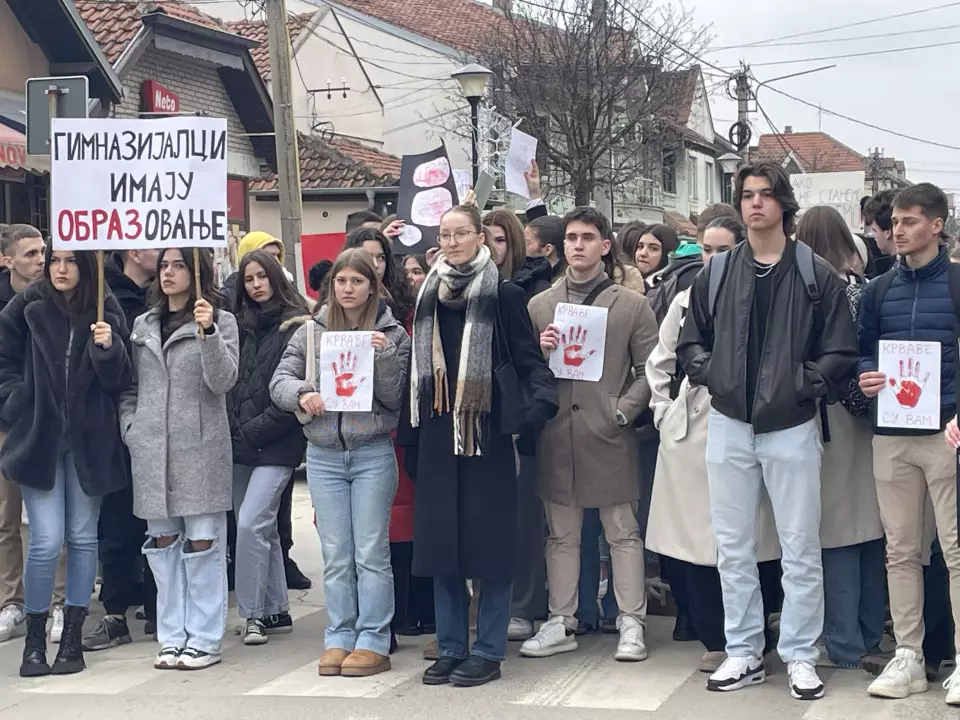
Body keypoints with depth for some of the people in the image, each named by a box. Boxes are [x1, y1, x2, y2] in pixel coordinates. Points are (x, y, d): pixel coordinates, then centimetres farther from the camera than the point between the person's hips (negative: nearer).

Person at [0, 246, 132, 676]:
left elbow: (120, 380, 1)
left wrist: (107, 349, -16)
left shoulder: (105, 312, 3)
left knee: (82, 537, 7)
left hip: (89, 442, 2)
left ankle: (72, 637, 16)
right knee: (47, 540, -7)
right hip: (39, 438, -2)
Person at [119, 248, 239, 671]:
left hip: (201, 446, -4)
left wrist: (208, 331, -20)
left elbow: (223, 381, -10)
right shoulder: (143, 325, 15)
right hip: (151, 449, 5)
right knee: (163, 542, 7)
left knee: (202, 542, -3)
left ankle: (204, 640, 3)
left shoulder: (220, 321, 1)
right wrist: (130, 427, 5)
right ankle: (172, 637, 14)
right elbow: (131, 387, 19)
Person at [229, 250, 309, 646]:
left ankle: (253, 612, -4)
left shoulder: (296, 326, -5)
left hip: (276, 444, -6)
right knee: (262, 528, 11)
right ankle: (276, 611, 20)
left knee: (250, 524, -14)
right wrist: (232, 431, -3)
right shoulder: (240, 325, 12)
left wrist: (251, 432, -12)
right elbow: (228, 382, 12)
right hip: (241, 445, 6)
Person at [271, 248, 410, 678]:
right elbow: (280, 380, 6)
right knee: (335, 556, 7)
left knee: (371, 553, -1)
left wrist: (382, 356, -17)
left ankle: (374, 642, 4)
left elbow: (394, 398, -2)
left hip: (373, 453, -2)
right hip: (323, 455, 2)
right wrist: (302, 394, -14)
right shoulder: (311, 332, 7)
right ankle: (339, 639, 13)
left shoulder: (392, 334, 1)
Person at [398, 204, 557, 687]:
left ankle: (489, 652, 9)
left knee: (489, 541, 0)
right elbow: (419, 370, 14)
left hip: (487, 435, -4)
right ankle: (451, 648, 16)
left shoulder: (503, 295, -2)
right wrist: (410, 438, 11)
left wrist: (539, 402, -24)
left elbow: (530, 361, -4)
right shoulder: (428, 298, 11)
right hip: (438, 436, 5)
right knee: (440, 543, 6)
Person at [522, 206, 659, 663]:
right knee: (561, 534, 9)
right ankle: (561, 623, 16)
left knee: (623, 532, 3)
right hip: (556, 433, 3)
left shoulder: (631, 305, 4)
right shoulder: (539, 306, 11)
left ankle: (631, 623, 9)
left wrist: (622, 410, -10)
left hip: (609, 434, -2)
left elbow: (649, 371, 2)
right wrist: (539, 352, -7)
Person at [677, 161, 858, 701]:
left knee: (801, 548, 2)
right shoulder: (716, 273, 6)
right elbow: (691, 340, 12)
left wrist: (804, 384, -14)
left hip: (791, 427, -3)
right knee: (734, 547, 9)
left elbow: (842, 352, -5)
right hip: (730, 426, 3)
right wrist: (710, 374, -4)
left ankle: (801, 656, 12)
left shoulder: (816, 274, -3)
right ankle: (745, 653, 19)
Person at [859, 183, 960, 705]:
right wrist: (865, 376, -6)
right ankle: (908, 658, 15)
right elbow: (862, 349, 16)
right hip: (892, 436, 4)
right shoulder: (879, 290, 11)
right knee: (900, 551, 8)